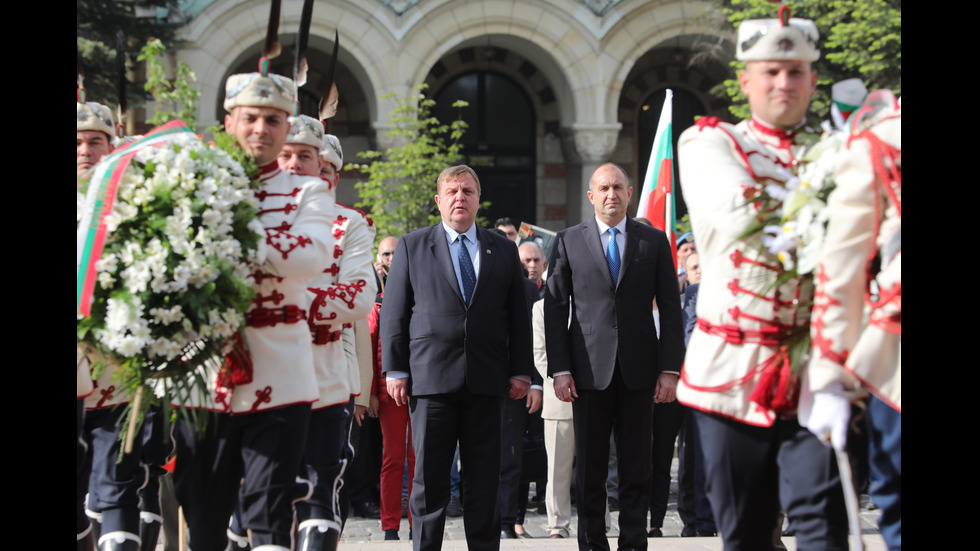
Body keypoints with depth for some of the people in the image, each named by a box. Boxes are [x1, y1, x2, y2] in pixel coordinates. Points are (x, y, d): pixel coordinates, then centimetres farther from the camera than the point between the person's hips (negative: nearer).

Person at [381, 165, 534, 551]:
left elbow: (518, 316, 13)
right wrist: (395, 370, -2)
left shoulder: (504, 251, 14)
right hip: (431, 378, -2)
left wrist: (521, 371, 5)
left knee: (484, 476, 4)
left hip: (487, 381, 2)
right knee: (429, 476, 0)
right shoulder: (412, 247, 9)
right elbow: (394, 313, 6)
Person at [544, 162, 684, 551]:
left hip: (638, 370, 1)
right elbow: (555, 307, 5)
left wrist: (670, 369, -1)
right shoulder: (569, 242, 7)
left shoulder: (654, 241, 8)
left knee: (637, 465, 3)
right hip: (589, 369, -1)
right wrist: (559, 369, -4)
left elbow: (670, 309, 7)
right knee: (590, 465, 2)